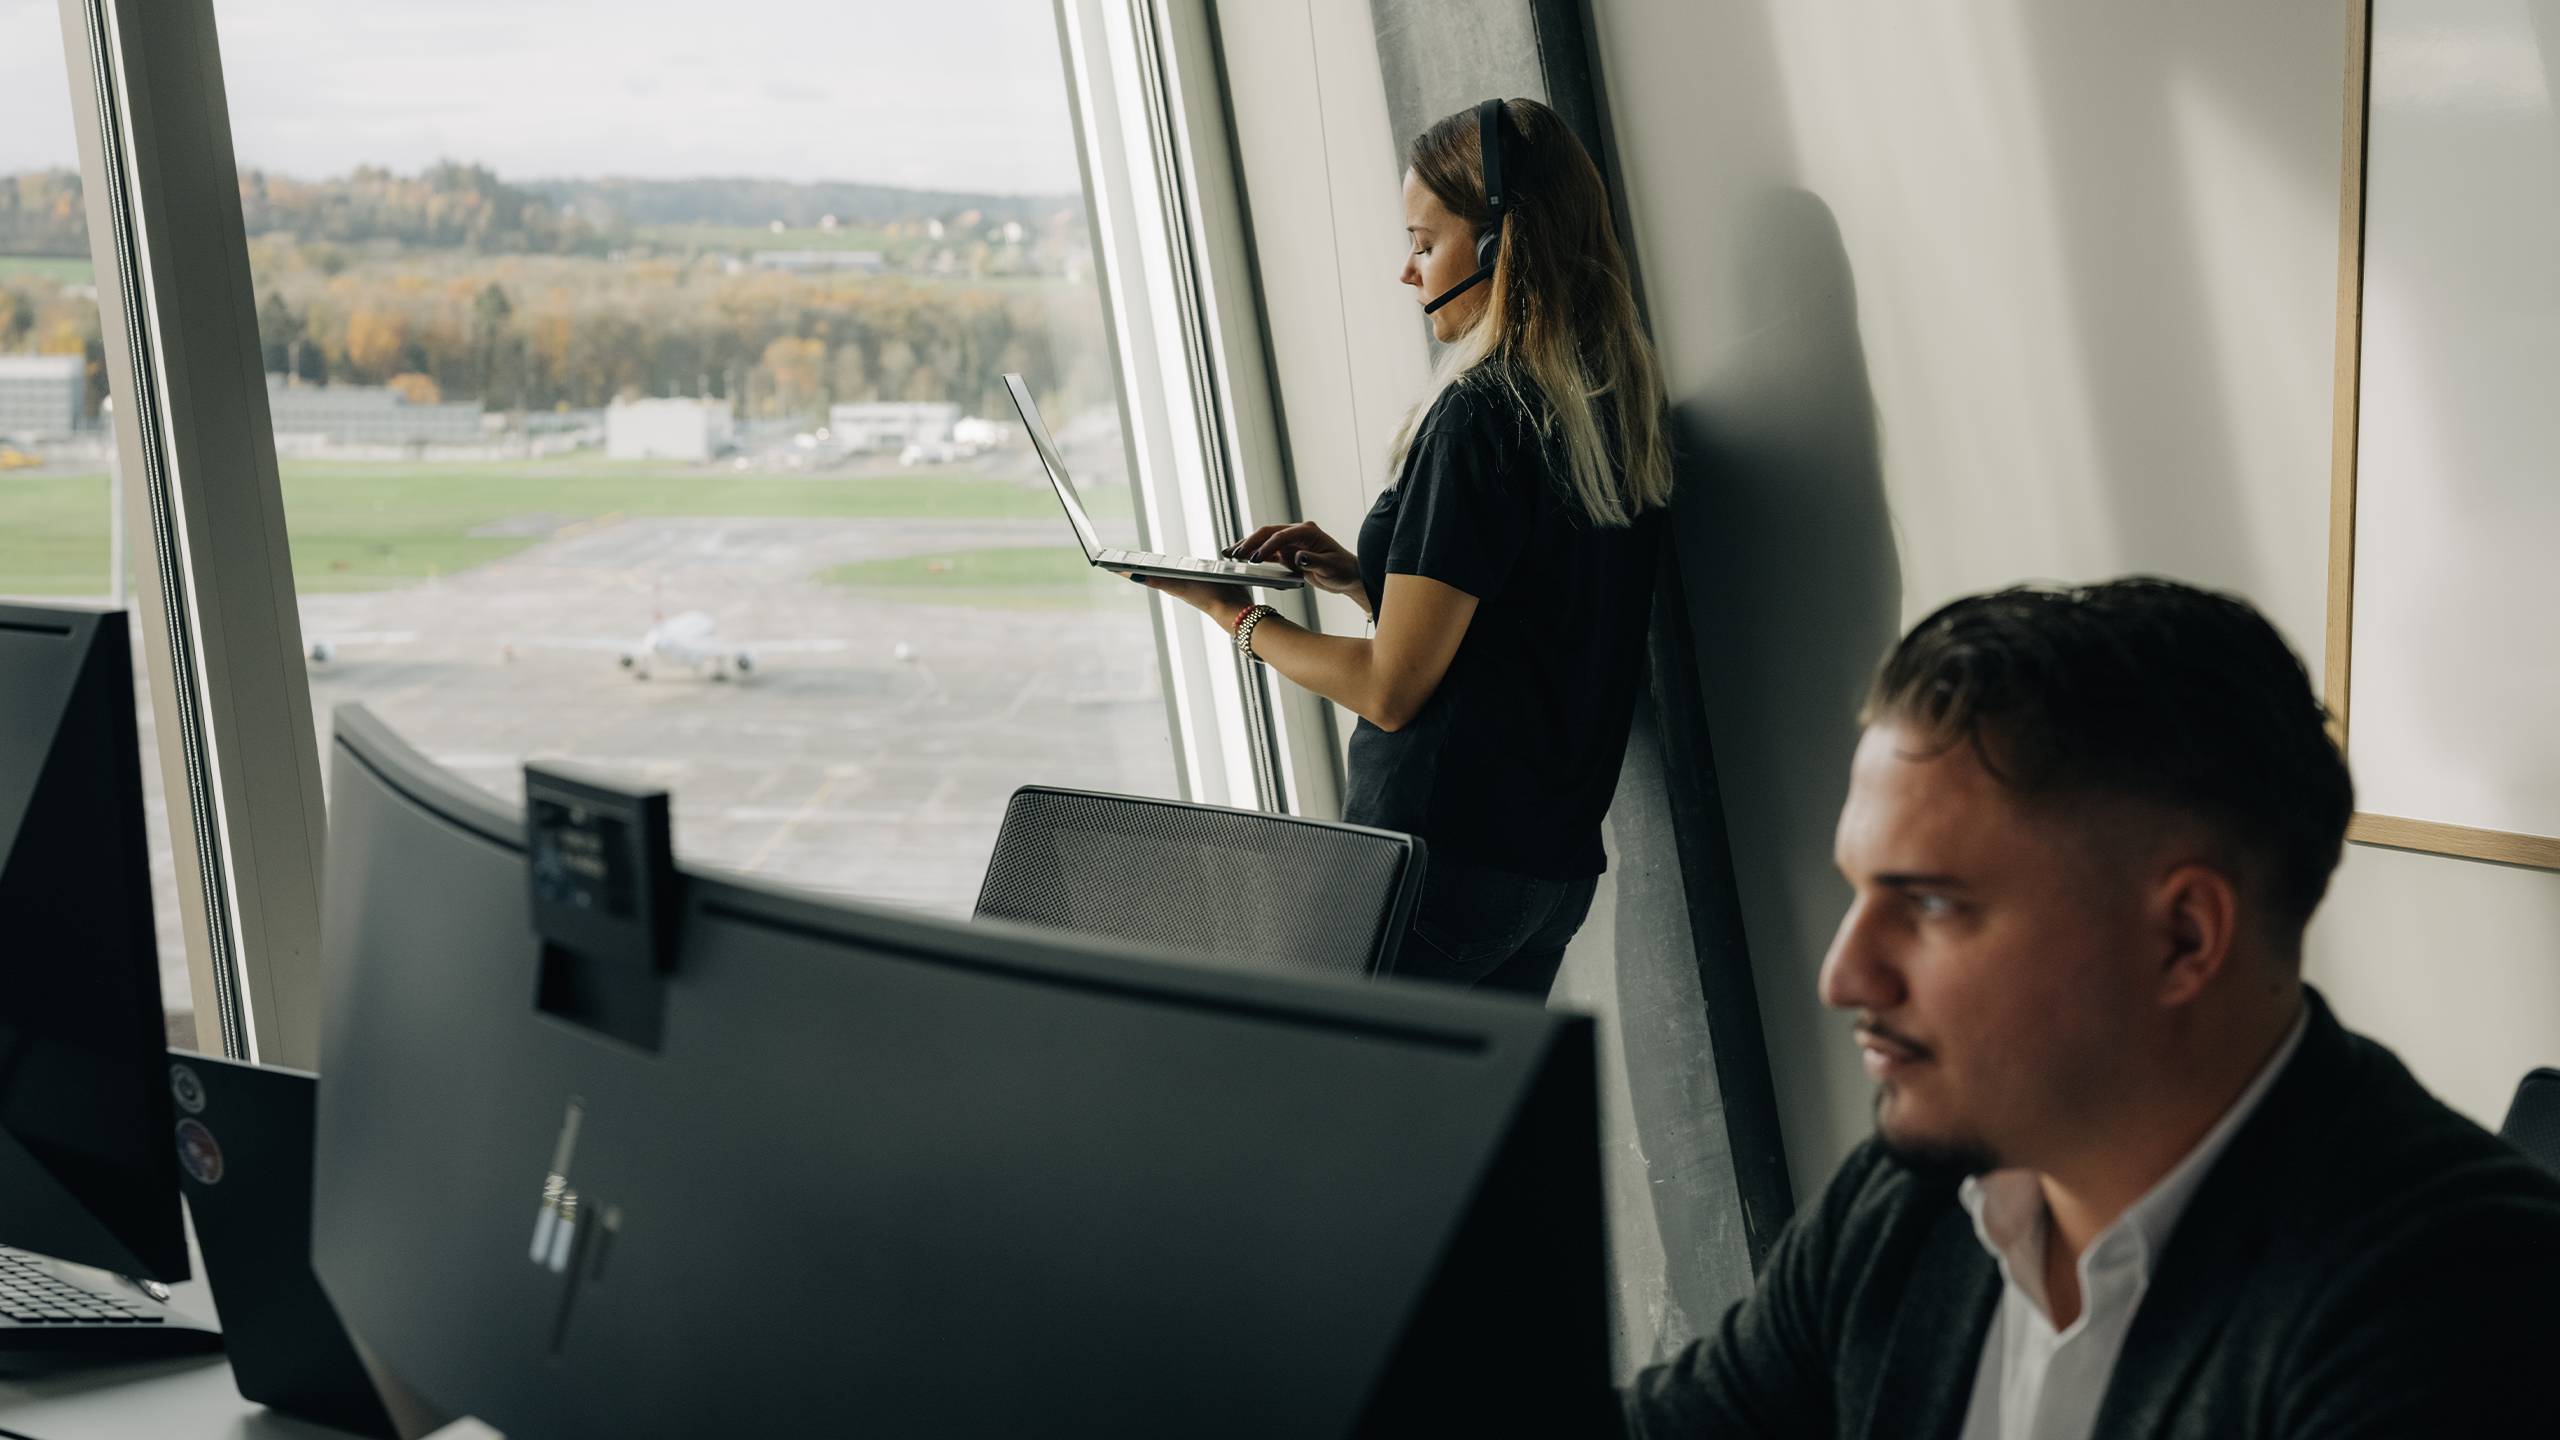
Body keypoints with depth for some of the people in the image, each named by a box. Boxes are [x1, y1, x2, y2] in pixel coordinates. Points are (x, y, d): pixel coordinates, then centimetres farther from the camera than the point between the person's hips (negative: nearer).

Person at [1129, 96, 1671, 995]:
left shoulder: (1479, 415, -15)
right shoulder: (1617, 410, 10)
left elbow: (1392, 688, -14)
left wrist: (1238, 618, 0)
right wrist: (1362, 578, 13)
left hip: (1444, 855, -9)